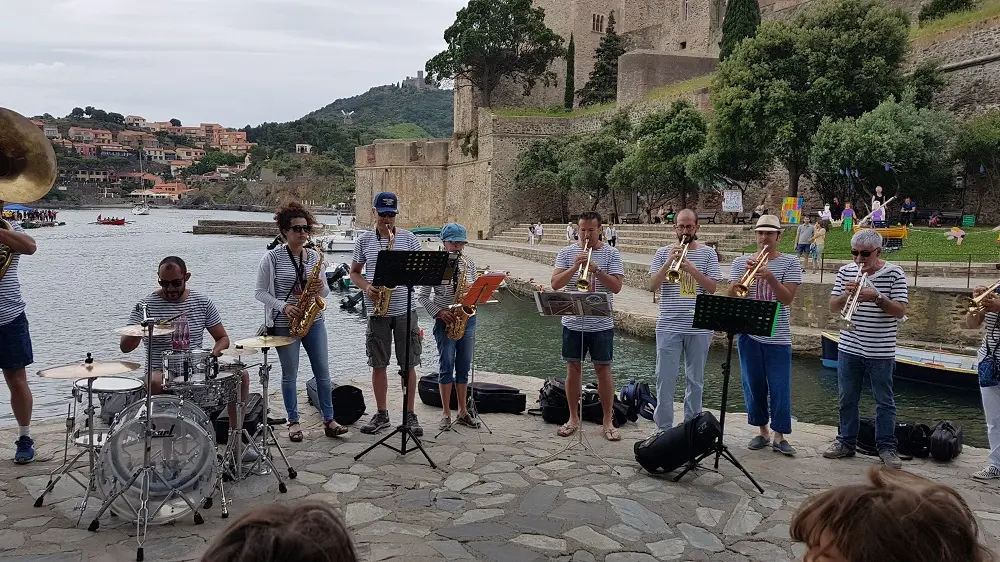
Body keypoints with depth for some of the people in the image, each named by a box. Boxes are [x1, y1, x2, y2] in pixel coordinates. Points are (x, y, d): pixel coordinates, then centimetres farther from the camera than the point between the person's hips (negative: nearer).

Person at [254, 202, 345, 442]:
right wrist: (282, 306, -18)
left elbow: (325, 291, 11)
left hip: (314, 320, 4)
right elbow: (260, 291, -5)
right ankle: (293, 422, 18)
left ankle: (328, 420, 13)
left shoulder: (315, 256, 6)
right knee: (290, 374, 5)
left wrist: (321, 287, -13)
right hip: (284, 324, -4)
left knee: (323, 371, 4)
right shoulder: (272, 257, -6)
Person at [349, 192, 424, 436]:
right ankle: (381, 414, 19)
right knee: (378, 364, 7)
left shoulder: (408, 238, 2)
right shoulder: (363, 240, 5)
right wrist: (366, 287, -9)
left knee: (408, 365, 2)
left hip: (405, 309, -1)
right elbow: (354, 272, 12)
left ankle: (410, 415, 13)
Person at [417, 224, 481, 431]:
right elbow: (422, 295, -5)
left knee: (464, 367, 9)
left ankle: (463, 412, 18)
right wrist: (439, 312, -16)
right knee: (446, 366, 0)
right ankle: (446, 414, 10)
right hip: (445, 321, -4)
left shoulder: (469, 263, 6)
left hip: (467, 319, 4)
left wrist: (472, 290, -9)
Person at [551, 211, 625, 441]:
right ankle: (573, 418, 22)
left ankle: (608, 421, 15)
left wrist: (595, 269, -23)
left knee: (603, 370, 4)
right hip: (572, 323, 2)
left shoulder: (611, 254, -1)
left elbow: (616, 287, -12)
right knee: (573, 369, 9)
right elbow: (555, 284, -7)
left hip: (601, 325, -2)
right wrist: (575, 267, -20)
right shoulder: (566, 253, 3)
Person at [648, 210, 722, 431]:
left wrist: (691, 268, -18)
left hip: (699, 327, 0)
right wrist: (669, 261, -17)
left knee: (695, 380, 10)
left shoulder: (708, 254, 4)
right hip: (669, 327, 0)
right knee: (665, 379, 2)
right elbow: (652, 286, -6)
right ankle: (663, 427, 12)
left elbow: (713, 287, -6)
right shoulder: (663, 253, 4)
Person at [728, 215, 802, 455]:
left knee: (780, 388, -1)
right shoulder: (741, 262, 5)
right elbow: (731, 297, -4)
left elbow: (787, 298, -11)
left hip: (777, 336, -2)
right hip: (749, 334, 2)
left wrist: (769, 277, -25)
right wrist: (745, 274, -18)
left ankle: (779, 436, 9)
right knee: (753, 386, 8)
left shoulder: (790, 263, 0)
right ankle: (762, 432, 21)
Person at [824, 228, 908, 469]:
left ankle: (886, 446, 17)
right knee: (847, 399, 12)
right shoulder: (846, 272, 4)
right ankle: (846, 442, 24)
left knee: (884, 401, 6)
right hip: (849, 348, 3)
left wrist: (877, 297, -24)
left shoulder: (894, 274, -5)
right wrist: (846, 294, -16)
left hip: (881, 352, -3)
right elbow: (833, 307, 4)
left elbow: (900, 311, -10)